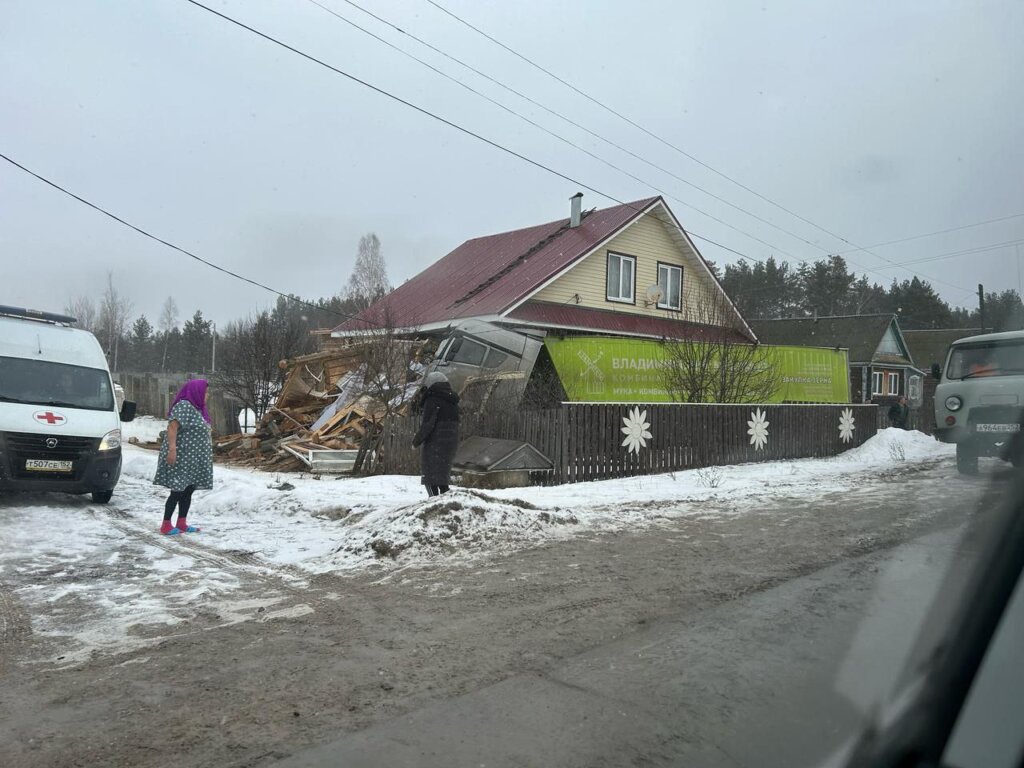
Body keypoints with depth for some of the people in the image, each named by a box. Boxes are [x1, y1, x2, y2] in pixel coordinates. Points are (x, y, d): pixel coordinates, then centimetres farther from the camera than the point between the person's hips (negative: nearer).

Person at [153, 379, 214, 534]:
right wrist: (172, 449, -29)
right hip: (181, 458, -9)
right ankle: (166, 525, 1)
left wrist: (207, 452, 22)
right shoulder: (184, 406, -12)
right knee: (178, 491, -6)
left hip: (193, 459, 9)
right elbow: (172, 427, -21)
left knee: (188, 491, 10)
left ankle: (182, 523, 16)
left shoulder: (197, 408, 15)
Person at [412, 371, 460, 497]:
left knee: (429, 474, 1)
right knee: (443, 473, 19)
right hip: (452, 442, 8)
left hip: (434, 443, -7)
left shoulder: (432, 400, -13)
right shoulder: (453, 402, 11)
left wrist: (416, 441, -8)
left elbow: (427, 424, -18)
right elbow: (455, 424, 11)